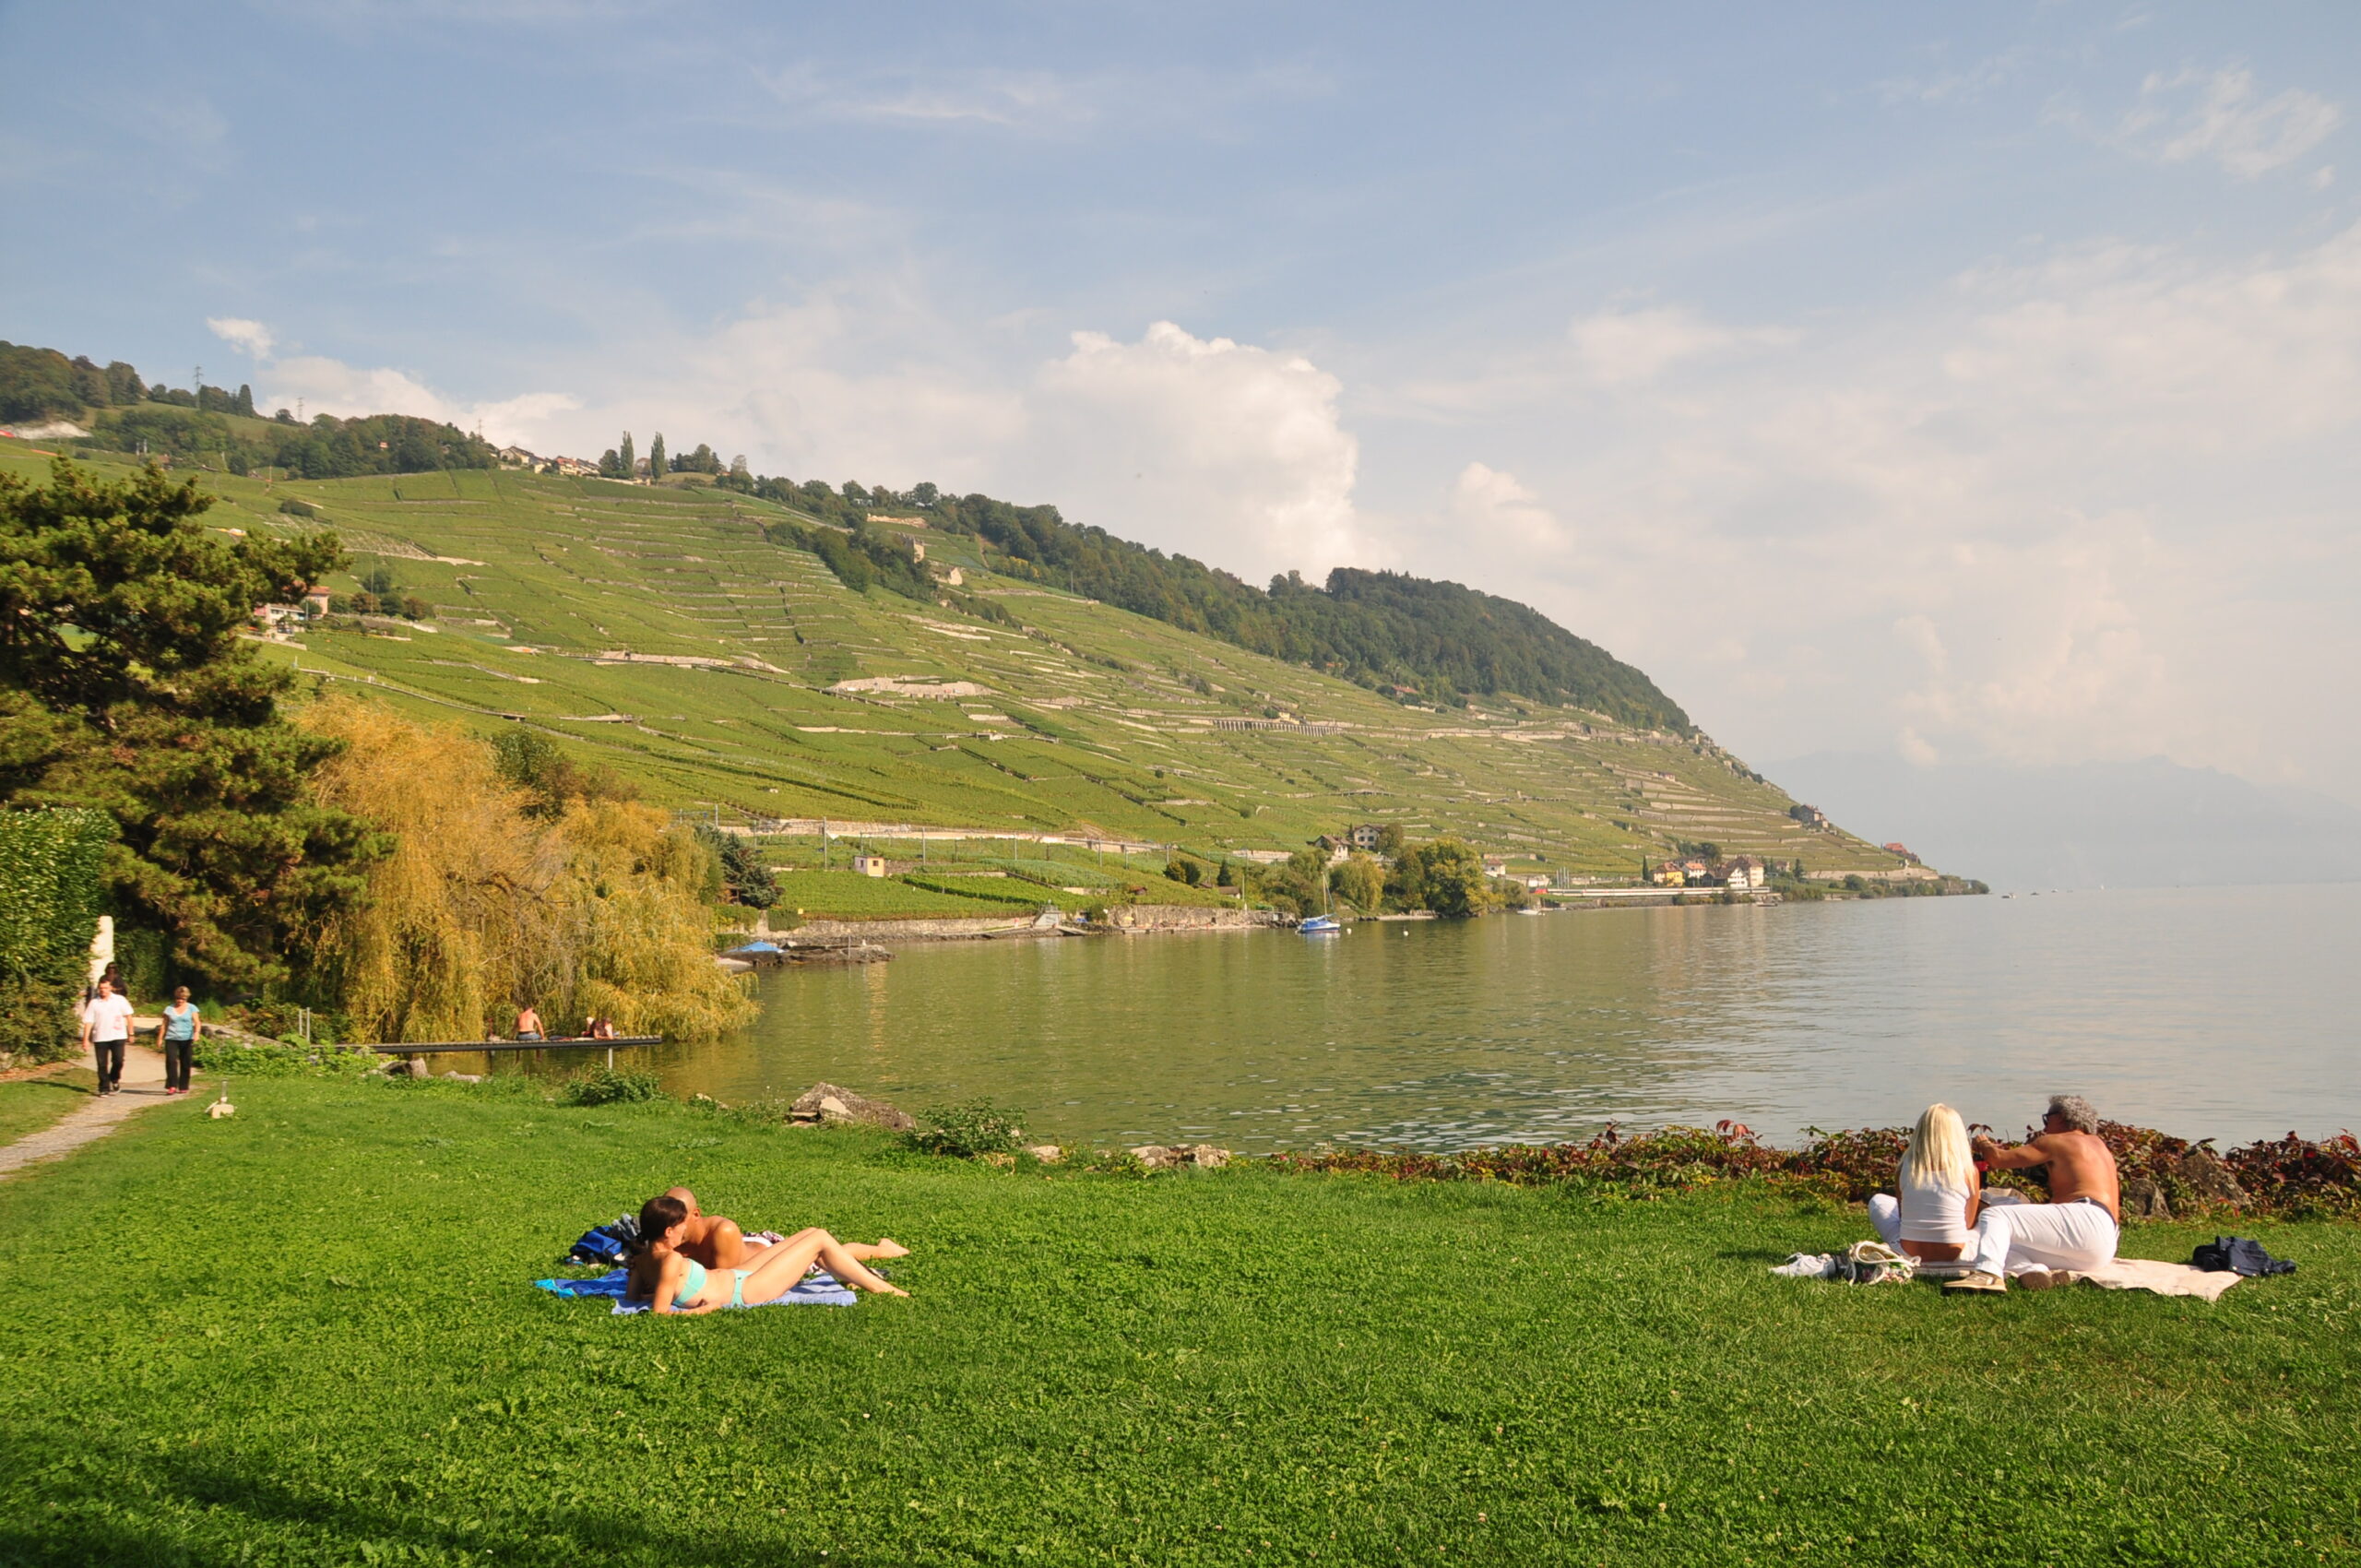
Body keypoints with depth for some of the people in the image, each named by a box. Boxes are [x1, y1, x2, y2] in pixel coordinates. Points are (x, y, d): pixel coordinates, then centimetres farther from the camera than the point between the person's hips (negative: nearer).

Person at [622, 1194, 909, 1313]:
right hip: (746, 1291, -10)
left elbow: (632, 1297, 4)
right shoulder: (670, 1260, -30)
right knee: (820, 1239, 0)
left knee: (809, 1236, 19)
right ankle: (882, 1289, 15)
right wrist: (701, 1310, -22)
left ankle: (877, 1250, 38)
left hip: (740, 1274, 10)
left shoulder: (642, 1259, -5)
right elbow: (660, 1311, -33)